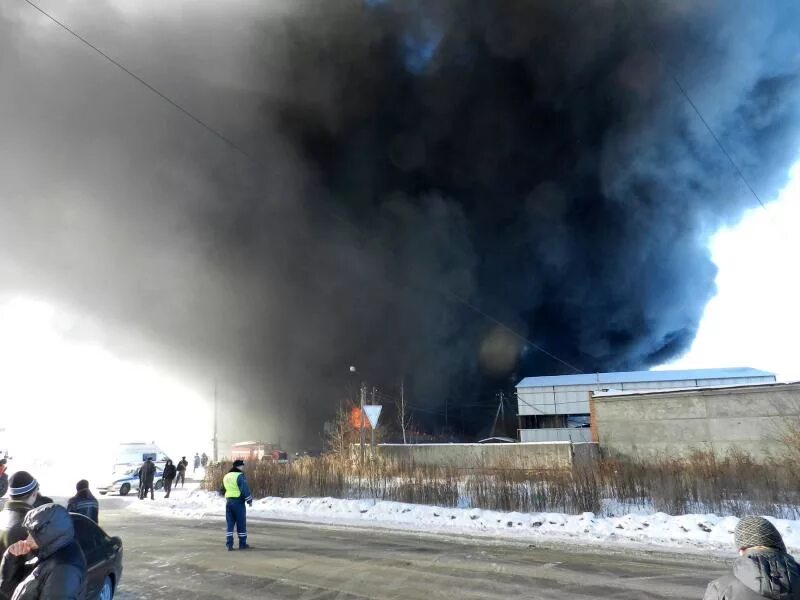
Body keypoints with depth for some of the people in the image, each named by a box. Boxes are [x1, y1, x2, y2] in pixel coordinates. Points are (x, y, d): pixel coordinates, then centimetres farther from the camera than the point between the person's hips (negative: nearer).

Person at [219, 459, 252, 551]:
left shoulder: (226, 476, 13)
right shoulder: (240, 476, -12)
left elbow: (222, 490, 22)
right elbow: (245, 489, -16)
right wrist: (249, 500, -7)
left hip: (229, 502, 7)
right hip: (238, 502, -7)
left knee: (229, 523, 10)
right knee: (241, 524, 3)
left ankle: (229, 544, 7)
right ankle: (242, 544, 8)